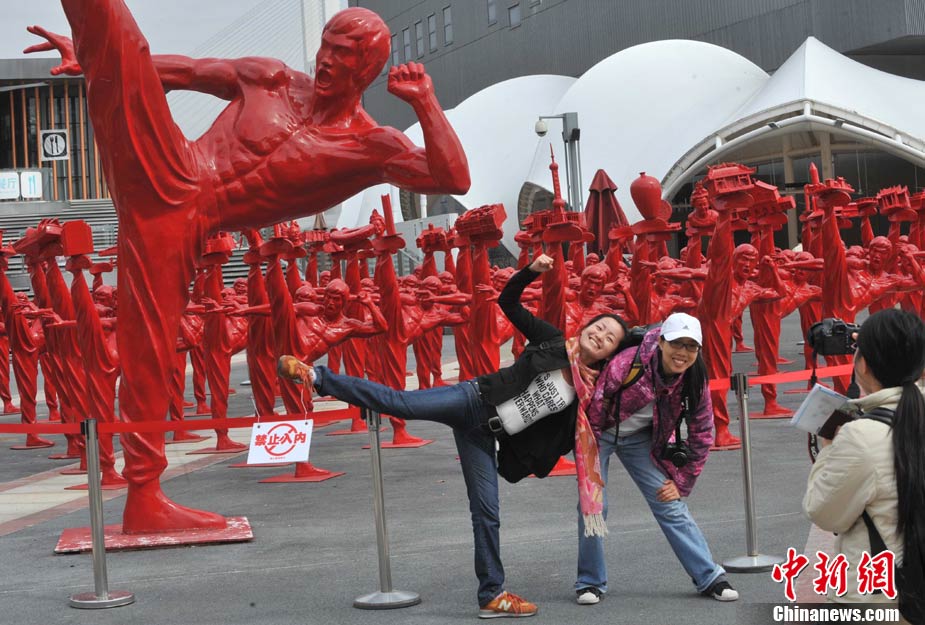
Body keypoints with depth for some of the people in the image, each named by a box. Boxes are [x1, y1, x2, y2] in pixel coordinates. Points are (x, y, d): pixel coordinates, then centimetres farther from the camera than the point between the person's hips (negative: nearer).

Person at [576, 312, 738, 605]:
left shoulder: (694, 380, -18)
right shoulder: (625, 365, -33)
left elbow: (701, 436, -4)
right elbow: (592, 414, -23)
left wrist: (681, 483, -4)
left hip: (640, 438, 3)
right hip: (600, 434, -3)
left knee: (671, 504, -4)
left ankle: (710, 578, 4)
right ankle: (590, 582, 6)